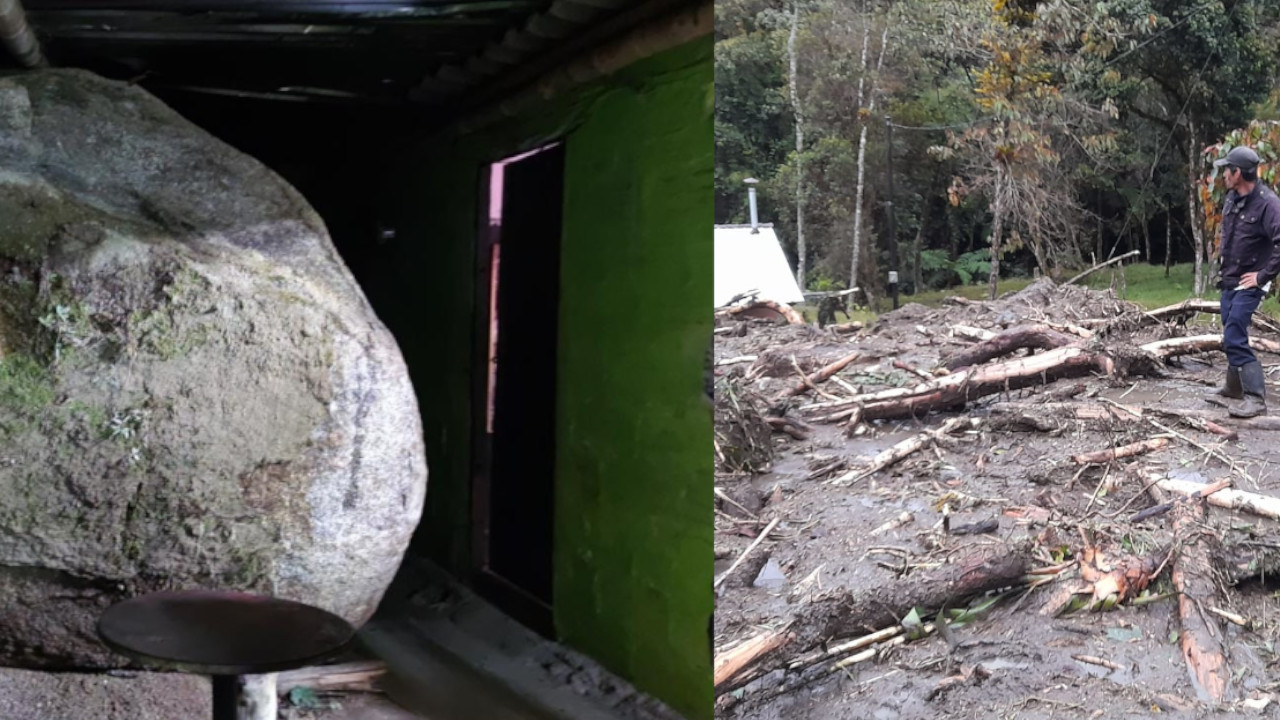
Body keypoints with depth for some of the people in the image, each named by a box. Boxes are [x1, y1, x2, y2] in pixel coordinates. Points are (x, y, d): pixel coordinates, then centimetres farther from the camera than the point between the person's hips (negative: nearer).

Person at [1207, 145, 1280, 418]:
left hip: (1249, 283, -8)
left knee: (1234, 339, -15)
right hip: (1230, 281, 8)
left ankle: (1255, 398, -12)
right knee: (1232, 337, 16)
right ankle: (1234, 390, 30)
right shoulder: (1232, 198, 5)